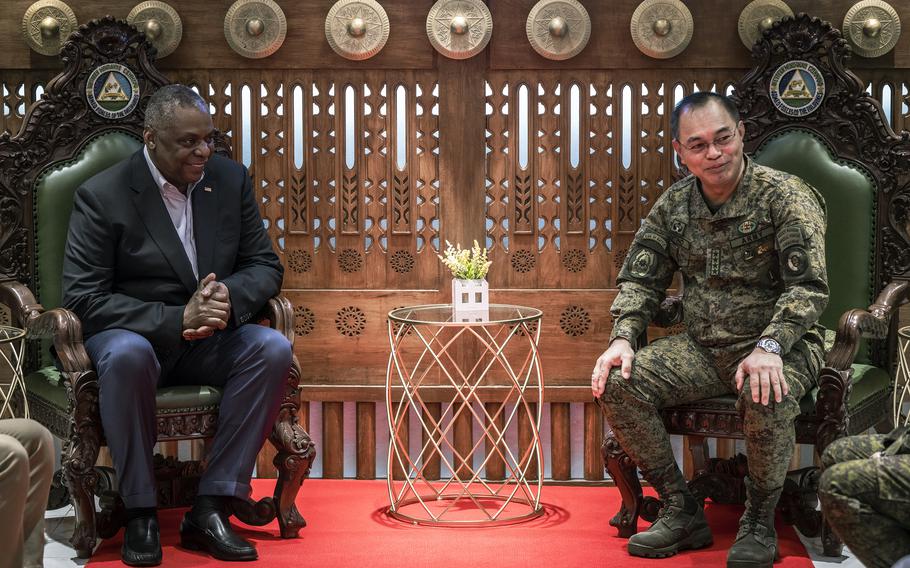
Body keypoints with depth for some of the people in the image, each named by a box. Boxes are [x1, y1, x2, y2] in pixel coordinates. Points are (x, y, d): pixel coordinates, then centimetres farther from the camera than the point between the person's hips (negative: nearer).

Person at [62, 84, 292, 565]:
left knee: (273, 348, -25)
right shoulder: (102, 196, -10)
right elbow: (82, 298, -15)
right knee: (125, 355, -39)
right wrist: (175, 319, -27)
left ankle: (210, 508, -23)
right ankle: (139, 512, -23)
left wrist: (229, 296, -19)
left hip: (210, 340, 4)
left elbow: (264, 265, 6)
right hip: (133, 333, -4)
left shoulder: (230, 179, 4)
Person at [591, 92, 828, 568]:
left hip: (781, 347, -5)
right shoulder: (674, 204, 5)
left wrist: (768, 348, -34)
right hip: (703, 349, 5)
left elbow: (808, 286, -19)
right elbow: (640, 278, 9)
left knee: (765, 397, -39)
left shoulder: (786, 196, -11)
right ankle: (681, 512, -3)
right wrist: (623, 338, -10)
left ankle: (759, 521, -12)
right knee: (618, 382, -16)